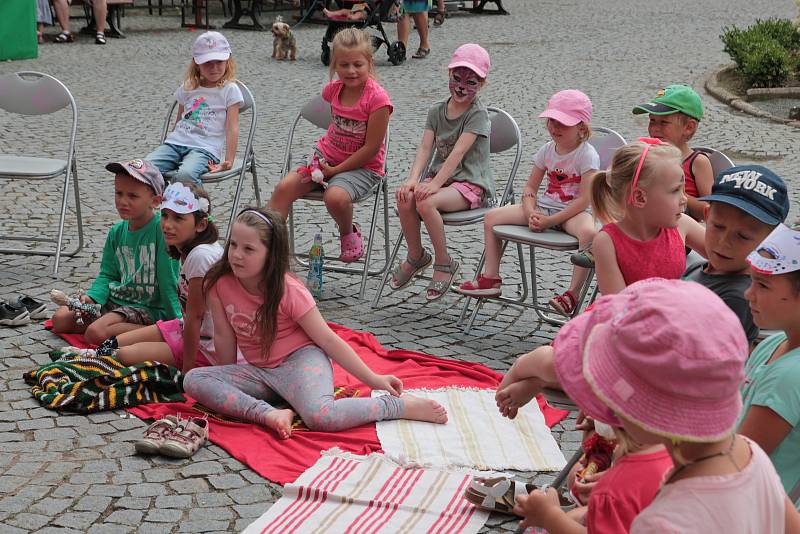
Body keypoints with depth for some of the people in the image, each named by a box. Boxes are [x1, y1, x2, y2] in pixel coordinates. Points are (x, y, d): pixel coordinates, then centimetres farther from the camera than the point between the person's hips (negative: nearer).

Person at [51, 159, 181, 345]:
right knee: (60, 319, 2)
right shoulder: (117, 232, 5)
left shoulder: (162, 228, -18)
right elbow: (108, 274, 10)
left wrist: (176, 321, -16)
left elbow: (168, 280, -18)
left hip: (146, 307, -8)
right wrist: (91, 297, -9)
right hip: (114, 298, 8)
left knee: (96, 333, -26)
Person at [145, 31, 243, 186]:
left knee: (185, 175, -38)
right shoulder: (187, 88, 19)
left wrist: (228, 162, -11)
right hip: (175, 143, 5)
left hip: (205, 149, -5)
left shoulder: (229, 90, 4)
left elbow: (232, 128, -2)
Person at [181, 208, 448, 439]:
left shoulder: (288, 291, -17)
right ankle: (269, 413, -28)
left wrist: (373, 379, -14)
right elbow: (224, 337, 2)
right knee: (193, 380, -18)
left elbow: (328, 339, -13)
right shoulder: (219, 283, -9)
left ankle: (400, 406, -16)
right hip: (259, 371, 5)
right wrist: (229, 383, 9)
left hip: (300, 359, -5)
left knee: (320, 417, -35)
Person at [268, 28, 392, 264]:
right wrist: (322, 162, 16)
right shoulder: (333, 89, 1)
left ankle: (348, 234, 0)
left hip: (363, 165, -6)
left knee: (335, 196, -34)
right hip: (327, 156, 6)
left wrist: (334, 170, -16)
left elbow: (371, 149, -18)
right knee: (285, 187, -16)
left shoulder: (377, 98, -19)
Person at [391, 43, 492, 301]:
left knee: (426, 202, -32)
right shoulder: (436, 110, 9)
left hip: (471, 184, -6)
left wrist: (435, 183, -30)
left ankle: (444, 263, -12)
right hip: (440, 177, 6)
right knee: (405, 198, -24)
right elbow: (425, 147, -3)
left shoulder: (478, 114, -10)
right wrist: (413, 179, -20)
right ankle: (416, 255, 1)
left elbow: (458, 152, -20)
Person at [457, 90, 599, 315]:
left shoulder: (587, 154, -14)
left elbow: (585, 199, -20)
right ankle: (491, 279, 4)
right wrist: (531, 214, -11)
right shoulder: (547, 150, 5)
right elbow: (530, 188, 10)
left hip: (574, 212, -6)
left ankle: (572, 294, -34)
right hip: (544, 206, 6)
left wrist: (550, 220, -22)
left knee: (590, 232, -41)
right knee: (492, 217, -3)